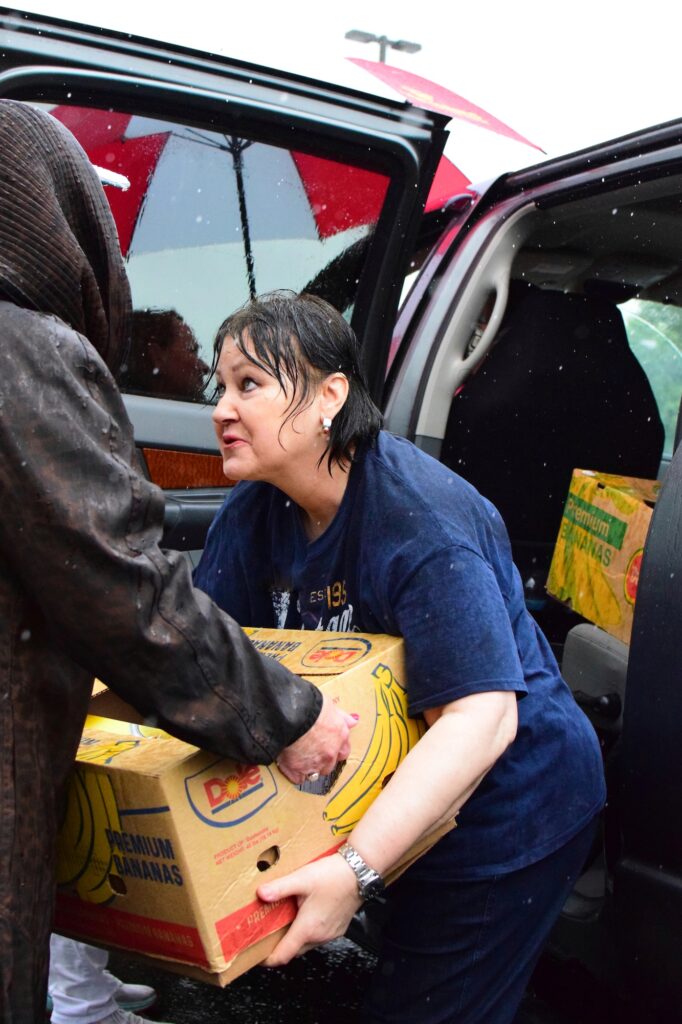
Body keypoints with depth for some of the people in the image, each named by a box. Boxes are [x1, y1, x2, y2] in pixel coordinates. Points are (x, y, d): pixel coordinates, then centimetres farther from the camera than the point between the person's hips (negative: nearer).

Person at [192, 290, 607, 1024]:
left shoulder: (423, 523, -30)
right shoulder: (257, 509, -3)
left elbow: (479, 720, -36)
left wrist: (355, 868, -43)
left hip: (507, 806, -7)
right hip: (377, 792, 8)